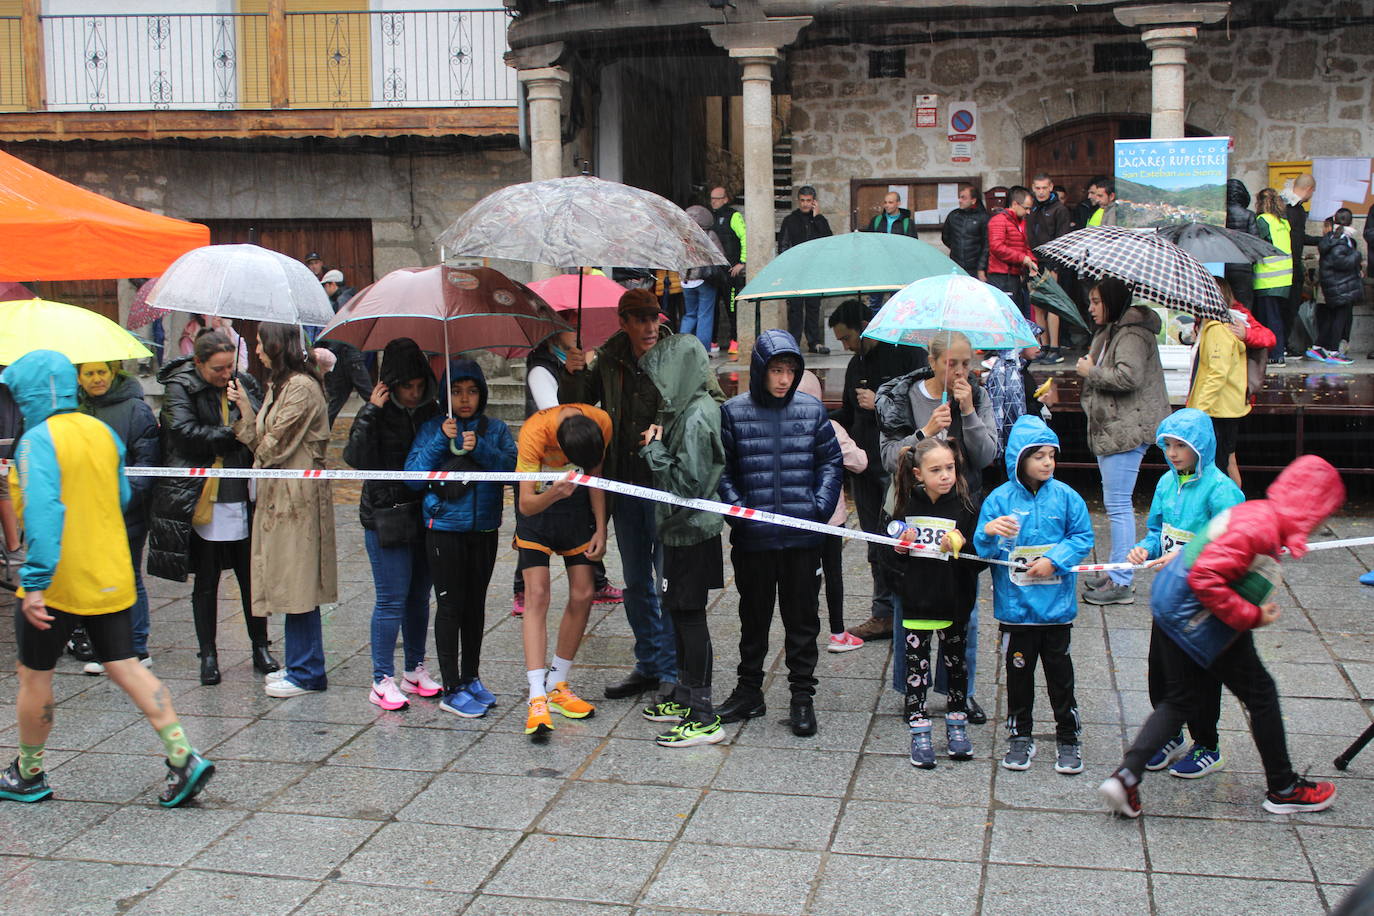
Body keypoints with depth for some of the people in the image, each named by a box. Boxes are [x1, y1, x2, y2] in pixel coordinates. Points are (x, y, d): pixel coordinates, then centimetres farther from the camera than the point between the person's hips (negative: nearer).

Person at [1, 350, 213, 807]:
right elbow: (122, 499, 17)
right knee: (126, 668, 8)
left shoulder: (38, 440, -15)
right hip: (110, 580, 7)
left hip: (57, 582, -6)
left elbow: (43, 511, -25)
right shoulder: (103, 432, 7)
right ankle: (183, 757, -1)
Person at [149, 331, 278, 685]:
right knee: (205, 582, 8)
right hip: (202, 503, -3)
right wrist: (232, 435, -14)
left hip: (242, 500, 3)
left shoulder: (245, 384, 7)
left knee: (251, 578, 8)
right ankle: (208, 654, 18)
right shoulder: (179, 389, -3)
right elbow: (186, 434, -16)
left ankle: (260, 648, 21)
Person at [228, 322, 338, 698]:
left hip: (297, 496, -10)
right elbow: (260, 443, 11)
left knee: (297, 584, -4)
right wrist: (244, 406, 1)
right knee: (291, 584, 13)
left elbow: (271, 445, -15)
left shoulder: (301, 388, -15)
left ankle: (306, 673, 4)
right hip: (279, 494, 10)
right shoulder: (279, 385, 16)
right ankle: (300, 666, 21)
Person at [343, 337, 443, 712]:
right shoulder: (379, 414, -7)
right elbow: (357, 458, -20)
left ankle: (415, 670, 25)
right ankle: (382, 681, 4)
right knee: (392, 599, -4)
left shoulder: (430, 410, 6)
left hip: (424, 515, 5)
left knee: (419, 596, 13)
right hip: (386, 519, -5)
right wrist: (369, 412, -22)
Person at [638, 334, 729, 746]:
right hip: (681, 527, 10)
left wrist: (655, 449, -14)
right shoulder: (687, 408, 10)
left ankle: (704, 716, 1)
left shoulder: (696, 417, -21)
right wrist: (656, 446, -1)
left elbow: (687, 482, -25)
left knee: (689, 615, -5)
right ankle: (685, 696, 31)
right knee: (680, 613, 18)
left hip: (690, 530, -10)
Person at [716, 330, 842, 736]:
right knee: (754, 616, 16)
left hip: (802, 537, 0)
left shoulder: (811, 410, 2)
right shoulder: (734, 412, -2)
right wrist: (735, 509, -8)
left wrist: (821, 506, -5)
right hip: (752, 538, 0)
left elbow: (831, 463, 7)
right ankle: (748, 691, 29)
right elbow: (723, 470, 3)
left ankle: (802, 696, 20)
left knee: (802, 618, 9)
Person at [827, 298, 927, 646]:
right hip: (864, 465, 8)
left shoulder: (908, 353, -6)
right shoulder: (856, 364, 18)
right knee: (877, 543, 10)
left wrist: (881, 403, -14)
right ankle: (884, 614, 16)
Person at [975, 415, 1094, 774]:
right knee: (1019, 672, 11)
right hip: (1015, 606, 0)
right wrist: (989, 533, -29)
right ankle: (1021, 735, 25)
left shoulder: (1066, 496, -3)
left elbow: (1083, 537, 2)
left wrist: (1054, 561, -12)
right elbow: (982, 550, -7)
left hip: (1056, 606, 1)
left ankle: (1068, 737, 22)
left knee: (1060, 672, 9)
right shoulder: (1000, 499, -6)